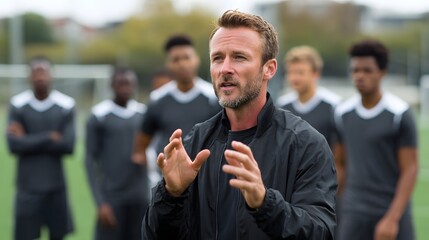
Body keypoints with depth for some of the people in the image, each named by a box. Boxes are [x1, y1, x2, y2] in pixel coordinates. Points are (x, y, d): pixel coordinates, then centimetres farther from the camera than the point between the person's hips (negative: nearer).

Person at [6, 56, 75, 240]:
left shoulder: (66, 106, -2)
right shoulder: (17, 105, -2)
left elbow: (68, 145, -11)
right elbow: (14, 145, -11)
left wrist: (29, 140, -10)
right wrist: (49, 138, -12)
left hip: (56, 186, 1)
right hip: (28, 188, -1)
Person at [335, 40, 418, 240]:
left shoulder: (399, 113, -7)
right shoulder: (343, 113, 6)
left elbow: (409, 169, -9)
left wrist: (392, 218, -16)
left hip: (392, 214, -3)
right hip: (353, 215, 3)